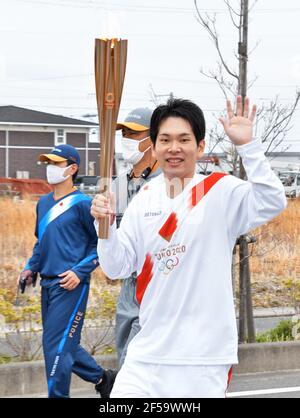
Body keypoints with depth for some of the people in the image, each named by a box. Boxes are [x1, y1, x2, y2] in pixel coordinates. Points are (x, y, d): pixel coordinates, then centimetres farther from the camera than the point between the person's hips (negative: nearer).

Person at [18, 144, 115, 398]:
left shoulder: (82, 203, -9)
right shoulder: (43, 203, 13)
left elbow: (101, 243, -7)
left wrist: (80, 271, -16)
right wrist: (31, 268, 11)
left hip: (70, 285, -8)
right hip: (47, 284, 8)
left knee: (57, 346, -8)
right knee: (65, 344, 16)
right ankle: (102, 379, 33)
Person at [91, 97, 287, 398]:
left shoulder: (220, 191, -4)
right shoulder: (143, 201, 9)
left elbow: (272, 203, -22)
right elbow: (117, 268, 8)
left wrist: (246, 145, -27)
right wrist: (106, 226, -10)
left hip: (206, 354, -4)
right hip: (149, 352, 4)